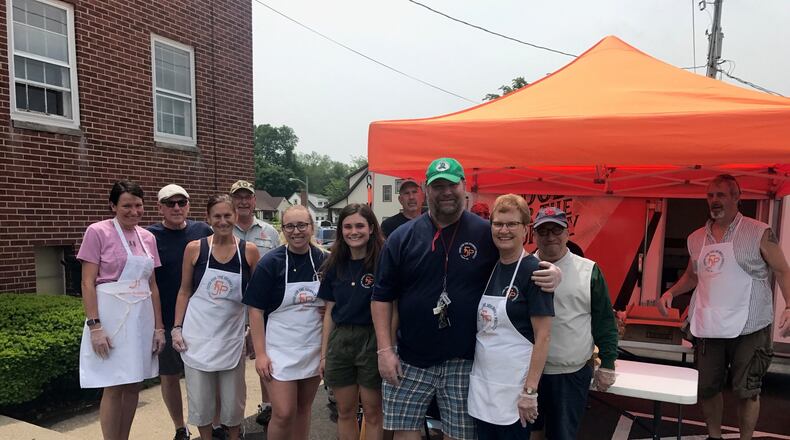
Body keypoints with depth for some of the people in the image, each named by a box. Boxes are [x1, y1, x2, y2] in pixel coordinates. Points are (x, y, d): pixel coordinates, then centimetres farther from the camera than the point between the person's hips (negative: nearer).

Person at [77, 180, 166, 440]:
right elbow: (87, 283, -9)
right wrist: (95, 325, -16)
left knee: (133, 385, 11)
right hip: (111, 316, -5)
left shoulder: (148, 237, 9)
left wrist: (159, 326, 9)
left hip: (142, 318, 5)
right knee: (113, 388, 1)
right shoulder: (98, 232, -6)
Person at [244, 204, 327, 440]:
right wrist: (260, 353, -12)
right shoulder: (270, 263, -9)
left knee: (304, 409, 15)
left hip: (314, 348, 3)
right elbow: (256, 310, -8)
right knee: (283, 413, -4)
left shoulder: (323, 260, 0)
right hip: (280, 349, -3)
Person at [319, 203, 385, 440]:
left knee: (372, 412, 8)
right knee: (345, 412, 15)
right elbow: (329, 311, 10)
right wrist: (323, 353, 9)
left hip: (371, 340, -4)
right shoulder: (335, 265, 6)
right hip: (339, 340, 4)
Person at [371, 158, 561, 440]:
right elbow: (382, 297, 2)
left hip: (465, 361, -1)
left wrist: (550, 273, -14)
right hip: (410, 360, 1)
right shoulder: (402, 237, 0)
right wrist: (385, 349, -3)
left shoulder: (487, 233, -3)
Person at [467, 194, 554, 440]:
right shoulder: (489, 268, 5)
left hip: (513, 386, -6)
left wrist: (530, 391, -15)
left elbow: (542, 338, -14)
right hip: (481, 381, 6)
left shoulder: (533, 271, -12)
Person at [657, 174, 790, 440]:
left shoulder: (759, 233, -5)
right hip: (708, 328, 4)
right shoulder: (697, 238, 7)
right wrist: (671, 292, 2)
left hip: (748, 329, -4)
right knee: (706, 388, 12)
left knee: (747, 390, 5)